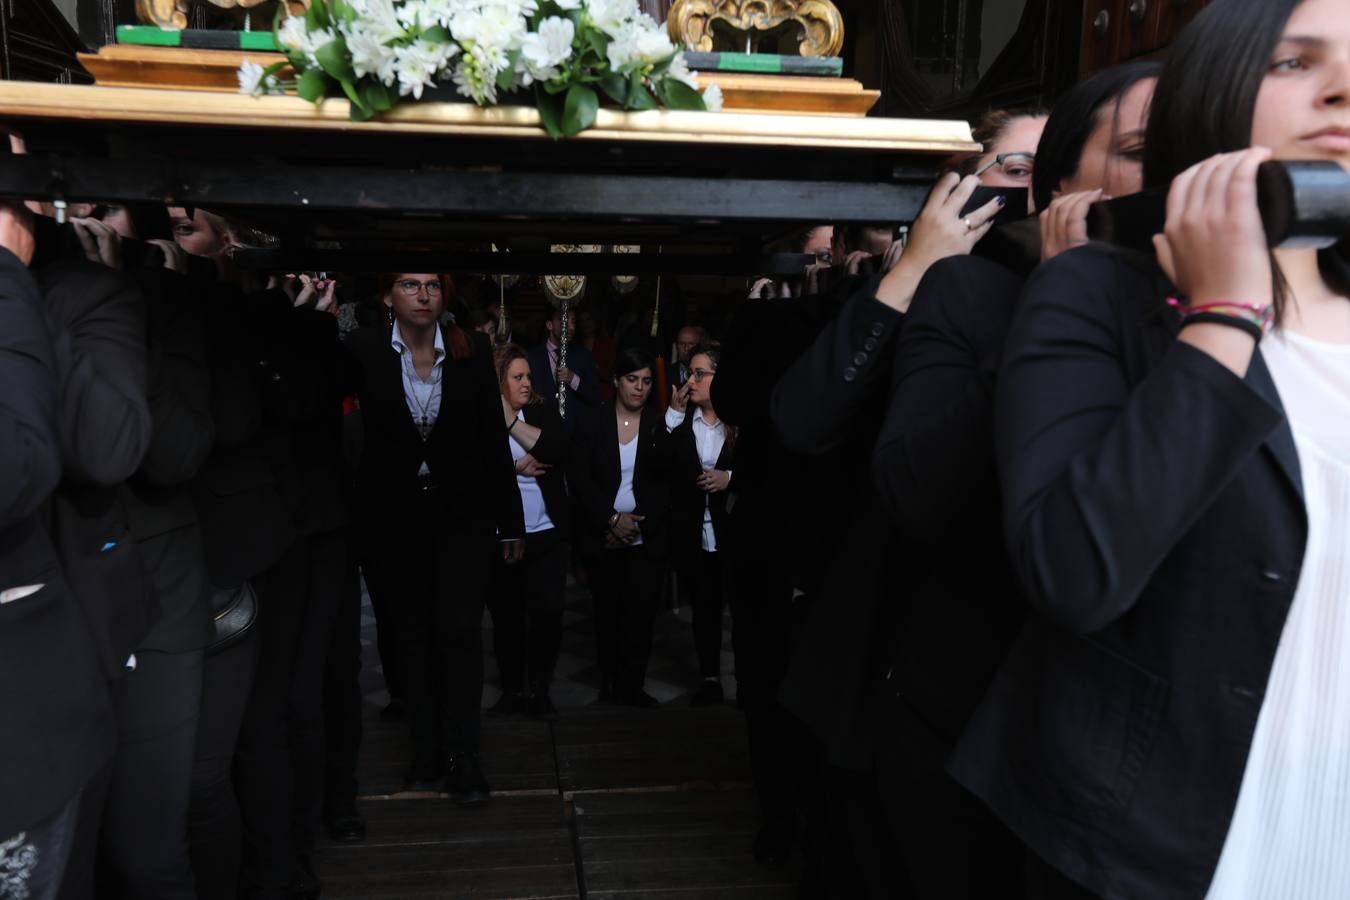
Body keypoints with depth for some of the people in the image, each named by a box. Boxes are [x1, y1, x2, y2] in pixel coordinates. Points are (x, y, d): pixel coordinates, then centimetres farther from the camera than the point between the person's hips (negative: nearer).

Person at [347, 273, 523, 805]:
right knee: (411, 631, 9)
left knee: (457, 625, -10)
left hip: (463, 511, -1)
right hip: (395, 515, 1)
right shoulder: (364, 352, -3)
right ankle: (426, 751, 22)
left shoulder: (469, 360, -2)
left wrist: (511, 524, 4)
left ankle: (462, 758, 2)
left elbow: (496, 444, 2)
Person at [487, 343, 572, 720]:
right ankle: (512, 689, 24)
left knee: (548, 611, -2)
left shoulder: (541, 413, 5)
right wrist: (517, 467, -14)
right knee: (506, 616, 9)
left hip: (547, 535, 1)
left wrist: (512, 421, -15)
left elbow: (559, 450, -14)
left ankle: (539, 689, 12)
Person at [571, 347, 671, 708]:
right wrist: (613, 519, -15)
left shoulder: (660, 426, 1)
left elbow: (667, 484, -2)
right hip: (601, 538, 0)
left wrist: (636, 522, -13)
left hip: (647, 538, 0)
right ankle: (609, 682, 23)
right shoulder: (592, 423, 0)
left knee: (641, 613, -3)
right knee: (608, 612, 11)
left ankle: (630, 686, 9)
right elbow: (581, 480, -5)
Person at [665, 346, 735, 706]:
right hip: (694, 534, 3)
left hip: (735, 532, -3)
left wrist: (731, 478, -20)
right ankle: (710, 679, 27)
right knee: (704, 608, 14)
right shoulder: (680, 418, 2)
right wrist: (674, 413, -10)